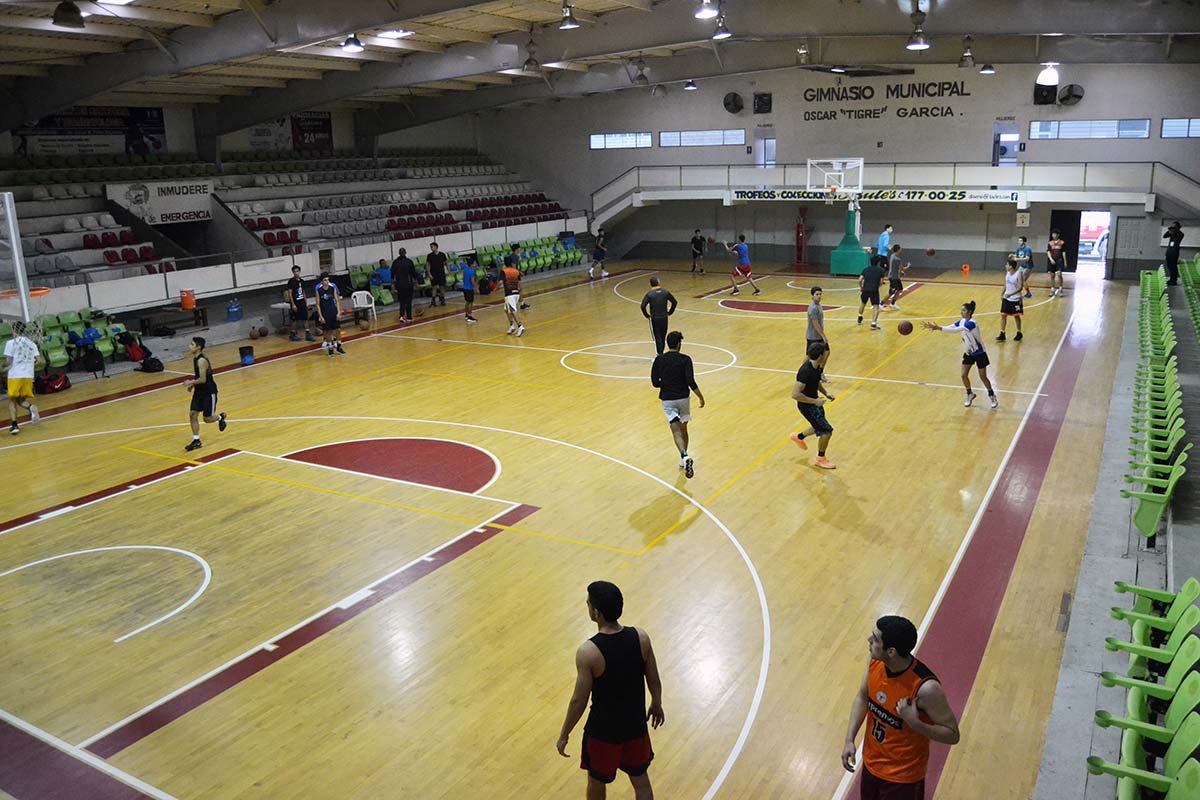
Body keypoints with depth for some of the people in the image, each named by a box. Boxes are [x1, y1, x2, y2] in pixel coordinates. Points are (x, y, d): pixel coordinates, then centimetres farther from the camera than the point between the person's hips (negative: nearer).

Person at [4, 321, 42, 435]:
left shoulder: (11, 342, -2)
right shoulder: (31, 343, 11)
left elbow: (8, 362, -7)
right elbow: (39, 361, 6)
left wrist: (5, 368, 13)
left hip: (15, 375, -3)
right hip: (29, 376, 3)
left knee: (12, 400, 8)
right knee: (22, 400, 15)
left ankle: (14, 425, -5)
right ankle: (30, 407, -19)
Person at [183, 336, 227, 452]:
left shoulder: (202, 360, -24)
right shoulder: (195, 358, 5)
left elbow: (203, 379, -26)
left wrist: (190, 382, -14)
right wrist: (192, 384, 6)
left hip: (209, 392, -8)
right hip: (199, 391, 8)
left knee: (207, 418, 0)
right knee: (193, 414, 0)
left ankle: (221, 417, 33)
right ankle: (196, 441, 5)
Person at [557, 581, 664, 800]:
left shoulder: (588, 652, -28)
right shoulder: (640, 637, -16)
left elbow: (579, 701, -19)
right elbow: (654, 680, -2)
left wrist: (564, 735, -3)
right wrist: (656, 704, 18)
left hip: (603, 730, -3)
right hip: (636, 724, 4)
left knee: (597, 781, 23)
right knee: (641, 779, 24)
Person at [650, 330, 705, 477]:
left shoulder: (659, 359, -4)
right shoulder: (685, 360, -10)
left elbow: (655, 382, -3)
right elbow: (691, 382, -16)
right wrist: (700, 397, -5)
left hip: (667, 399, 0)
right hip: (683, 398, 0)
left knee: (676, 431, -4)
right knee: (683, 429, 17)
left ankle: (684, 456, -27)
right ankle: (684, 459, 26)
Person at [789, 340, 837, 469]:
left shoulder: (818, 366, -6)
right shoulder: (805, 371, -34)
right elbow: (795, 394, -34)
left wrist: (825, 393, 1)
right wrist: (815, 401, -26)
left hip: (814, 402, 9)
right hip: (807, 405, -9)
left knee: (820, 427, 28)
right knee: (827, 431, -1)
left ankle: (799, 437, 52)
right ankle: (820, 459, 19)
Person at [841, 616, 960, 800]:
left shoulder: (925, 687, -33)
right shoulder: (875, 661, -16)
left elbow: (952, 735, -20)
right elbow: (863, 697, 3)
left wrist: (914, 723, -36)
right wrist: (849, 739, -4)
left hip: (903, 776, -5)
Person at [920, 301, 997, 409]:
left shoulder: (972, 323, -28)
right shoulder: (962, 321, -3)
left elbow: (955, 330, -38)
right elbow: (950, 327, -10)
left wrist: (938, 328, -45)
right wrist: (934, 327, -25)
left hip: (979, 353, -7)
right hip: (968, 353, 7)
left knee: (983, 377, 3)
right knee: (964, 375, 3)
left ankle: (992, 397, 23)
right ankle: (970, 394, 25)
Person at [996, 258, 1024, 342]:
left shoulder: (1018, 274, -18)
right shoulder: (1007, 273, 1)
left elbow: (1020, 288, -20)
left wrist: (1011, 294, -31)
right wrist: (1002, 294, 10)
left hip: (1015, 299, -6)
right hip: (1006, 298, 6)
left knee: (1016, 316, 8)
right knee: (1003, 315, 1)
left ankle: (1019, 333, 25)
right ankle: (1002, 334, 5)